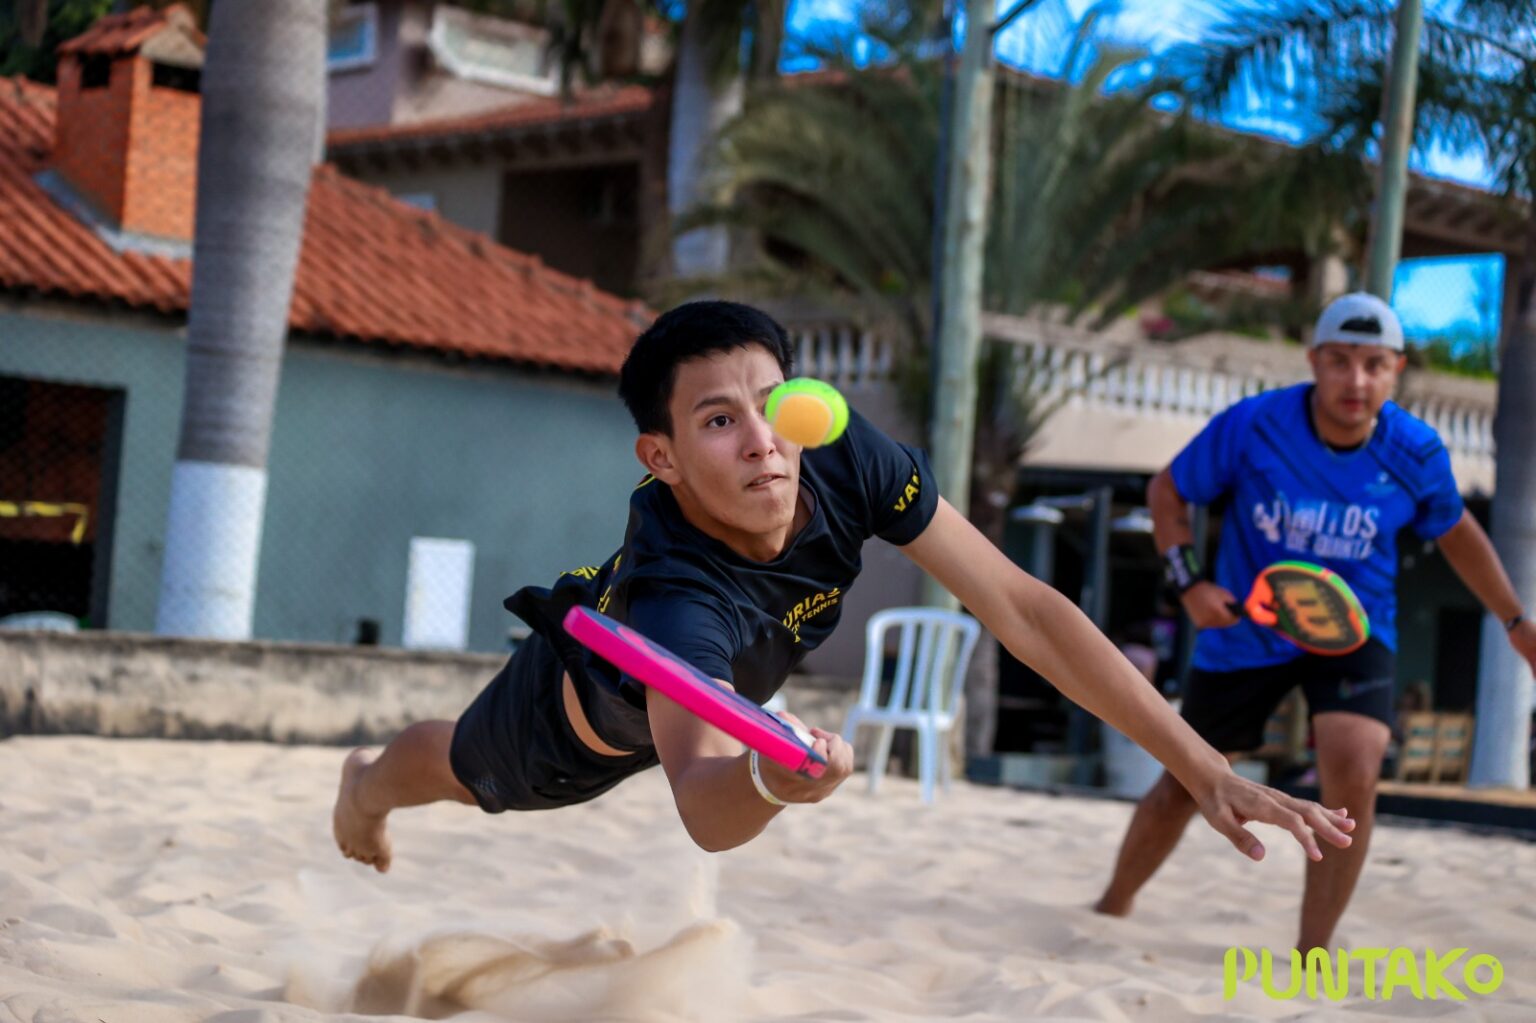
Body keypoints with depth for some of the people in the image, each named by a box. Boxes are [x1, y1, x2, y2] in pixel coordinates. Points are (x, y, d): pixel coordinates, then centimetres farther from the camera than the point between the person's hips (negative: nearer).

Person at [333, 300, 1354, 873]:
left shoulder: (844, 458, -38)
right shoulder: (678, 600, -52)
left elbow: (1022, 607, -37)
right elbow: (703, 806, -67)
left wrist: (1205, 767, -42)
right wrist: (767, 780, -92)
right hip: (587, 719, -3)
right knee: (463, 772, 29)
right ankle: (366, 781, 63)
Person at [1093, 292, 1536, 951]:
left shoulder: (1417, 453, -12)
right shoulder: (1250, 426, -19)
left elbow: (1456, 532, 9)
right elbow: (1167, 491, -4)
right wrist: (1189, 581, -17)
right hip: (1244, 631, 0)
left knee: (1353, 780, -23)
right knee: (1183, 787, 9)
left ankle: (1312, 957, -7)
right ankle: (1112, 909, 36)